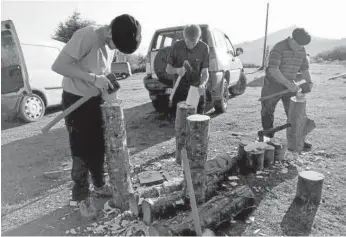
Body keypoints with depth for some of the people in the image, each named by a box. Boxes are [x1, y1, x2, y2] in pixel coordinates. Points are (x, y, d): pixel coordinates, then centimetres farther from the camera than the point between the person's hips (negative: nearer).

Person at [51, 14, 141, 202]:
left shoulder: (111, 42, 0)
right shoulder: (86, 36, -23)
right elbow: (59, 66, -27)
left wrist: (107, 81, -4)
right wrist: (94, 78, -29)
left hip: (96, 99, 7)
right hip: (76, 100, -7)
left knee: (99, 147, 15)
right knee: (82, 150, 2)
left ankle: (100, 185, 35)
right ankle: (80, 196, 23)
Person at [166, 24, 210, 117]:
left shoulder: (204, 48, -11)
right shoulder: (176, 46, -10)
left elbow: (205, 72, -11)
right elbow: (168, 69, -4)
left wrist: (202, 85, -32)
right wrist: (177, 70, -27)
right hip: (179, 89, 0)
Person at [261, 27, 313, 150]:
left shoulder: (302, 51, 0)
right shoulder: (278, 48, -21)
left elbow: (304, 69, 6)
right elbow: (273, 69, -30)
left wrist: (309, 82, -14)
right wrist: (288, 84, -33)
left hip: (289, 85, 5)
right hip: (273, 84, -4)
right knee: (267, 113, 4)